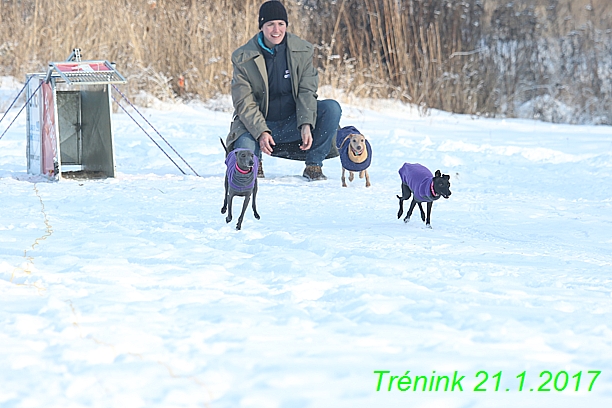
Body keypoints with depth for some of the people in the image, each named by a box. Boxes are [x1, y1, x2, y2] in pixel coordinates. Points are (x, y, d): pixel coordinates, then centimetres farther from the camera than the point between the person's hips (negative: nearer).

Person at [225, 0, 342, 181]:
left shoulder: (303, 51, -3)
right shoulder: (243, 58, -8)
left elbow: (307, 90, -7)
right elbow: (244, 103, -11)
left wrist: (306, 125, -25)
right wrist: (261, 132, -27)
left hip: (293, 122, 2)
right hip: (258, 124, -2)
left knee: (332, 108, -22)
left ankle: (313, 165, -9)